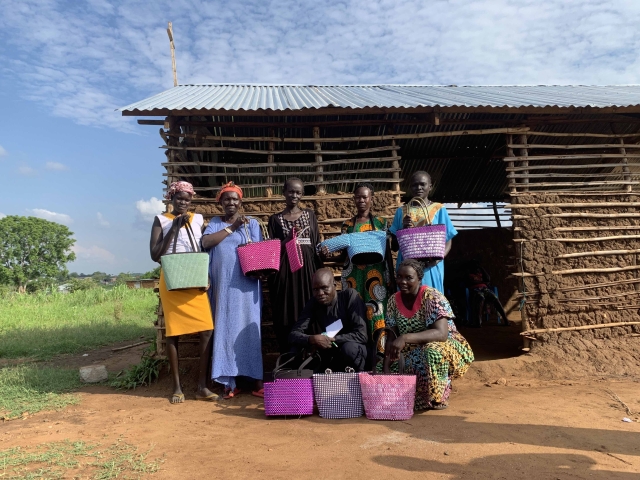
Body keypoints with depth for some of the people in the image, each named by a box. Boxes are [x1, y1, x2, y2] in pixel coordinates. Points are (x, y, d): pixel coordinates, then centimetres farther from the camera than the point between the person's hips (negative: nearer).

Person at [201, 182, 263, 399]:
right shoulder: (215, 223, 12)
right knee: (225, 329, 2)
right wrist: (231, 227, -8)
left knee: (249, 329, -1)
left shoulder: (251, 223, 9)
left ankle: (257, 381, 5)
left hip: (246, 285, -1)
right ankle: (230, 382, 10)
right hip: (223, 285, 1)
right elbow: (206, 242, -6)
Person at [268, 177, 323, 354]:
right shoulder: (275, 219, 8)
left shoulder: (310, 215, 11)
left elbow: (316, 245, 10)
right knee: (286, 318, 0)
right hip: (285, 271, -1)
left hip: (307, 269, 1)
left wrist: (320, 272, 3)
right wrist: (289, 239, -13)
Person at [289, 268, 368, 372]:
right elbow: (294, 334, -12)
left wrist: (331, 340, -29)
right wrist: (310, 339, -33)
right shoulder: (313, 303, -6)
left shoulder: (350, 296, -18)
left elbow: (361, 335, -24)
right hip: (327, 355, 3)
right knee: (296, 348, -19)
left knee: (349, 348, -35)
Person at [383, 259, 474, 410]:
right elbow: (391, 337, -3)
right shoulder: (394, 301, -3)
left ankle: (438, 398, -11)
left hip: (446, 348, -6)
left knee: (432, 353, -37)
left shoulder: (432, 297, -22)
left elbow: (441, 334, -35)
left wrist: (405, 338, -45)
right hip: (414, 352, 6)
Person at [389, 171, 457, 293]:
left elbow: (448, 242, 3)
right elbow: (394, 246, 8)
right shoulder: (402, 211, 9)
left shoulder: (439, 210, 3)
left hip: (431, 267, -1)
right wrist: (404, 229, -10)